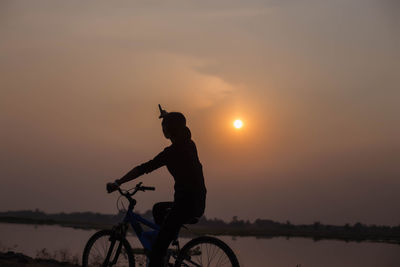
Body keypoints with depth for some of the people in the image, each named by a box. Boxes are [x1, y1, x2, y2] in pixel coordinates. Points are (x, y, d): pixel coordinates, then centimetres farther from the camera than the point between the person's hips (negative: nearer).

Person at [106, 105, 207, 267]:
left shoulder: (172, 152, -15)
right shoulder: (189, 144, 10)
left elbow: (143, 169, -16)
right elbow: (178, 128, 35)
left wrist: (117, 183, -11)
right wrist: (167, 117, 48)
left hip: (186, 204, -10)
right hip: (198, 203, 10)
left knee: (157, 249, -10)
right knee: (158, 209, 34)